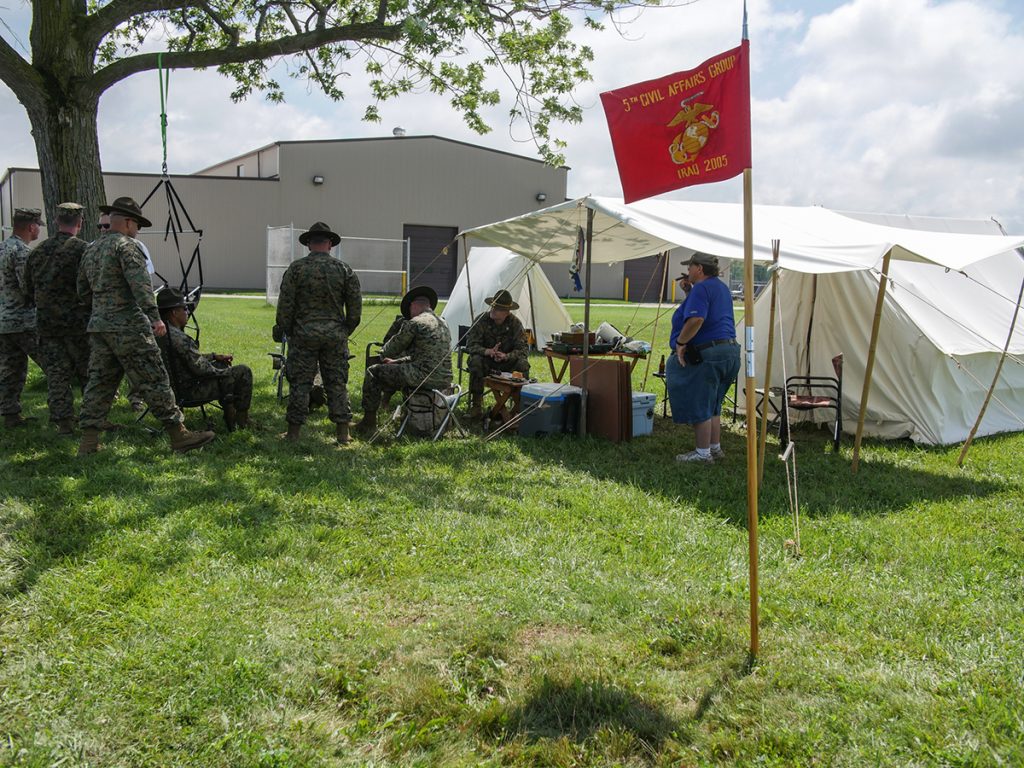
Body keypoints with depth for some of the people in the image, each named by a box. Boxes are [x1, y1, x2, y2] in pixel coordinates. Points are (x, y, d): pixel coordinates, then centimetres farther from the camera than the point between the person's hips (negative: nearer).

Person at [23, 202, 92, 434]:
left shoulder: (38, 251, 8)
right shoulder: (83, 249, -11)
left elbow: (29, 289, 14)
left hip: (46, 322, 4)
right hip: (77, 321, -4)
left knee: (56, 373, 7)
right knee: (88, 372, 7)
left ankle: (63, 422, 6)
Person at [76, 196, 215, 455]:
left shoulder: (90, 250, 18)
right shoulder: (125, 245, -9)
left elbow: (83, 290, 26)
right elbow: (140, 283, -23)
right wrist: (154, 316, -30)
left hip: (98, 326, 8)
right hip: (128, 327, -8)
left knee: (99, 381, 10)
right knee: (153, 380, -5)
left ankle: (88, 442, 9)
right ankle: (179, 435, -1)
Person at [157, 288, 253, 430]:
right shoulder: (179, 338, -27)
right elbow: (200, 369, -24)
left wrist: (214, 356, 13)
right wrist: (226, 371, -8)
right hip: (190, 391, -10)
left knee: (222, 365, 28)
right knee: (244, 372, -3)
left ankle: (228, 407, 23)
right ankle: (242, 417, 10)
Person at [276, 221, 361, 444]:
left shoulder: (296, 268, -3)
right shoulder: (344, 269, 2)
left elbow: (285, 305, -4)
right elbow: (355, 306, 3)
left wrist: (286, 331, 8)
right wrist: (346, 330, 15)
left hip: (303, 334, -1)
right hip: (335, 335, 2)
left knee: (300, 383, 4)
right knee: (337, 383, 7)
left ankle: (294, 431, 8)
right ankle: (342, 432, 9)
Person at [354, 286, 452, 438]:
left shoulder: (413, 323, -8)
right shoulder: (443, 324, 18)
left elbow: (389, 350, 2)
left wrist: (383, 353, 26)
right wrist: (396, 361, 30)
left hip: (424, 377, -8)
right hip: (445, 380, 8)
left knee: (373, 372, 6)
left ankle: (369, 424, 11)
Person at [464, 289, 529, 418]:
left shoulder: (515, 323, -8)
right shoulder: (481, 320, -12)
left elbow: (523, 349, -12)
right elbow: (471, 345, -15)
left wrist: (506, 356, -32)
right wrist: (488, 351, -36)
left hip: (506, 362, 1)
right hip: (486, 361, -1)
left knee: (523, 364, -29)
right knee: (475, 361, -35)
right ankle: (475, 404, -24)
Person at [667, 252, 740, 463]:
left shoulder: (701, 289, -13)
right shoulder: (722, 287, 18)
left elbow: (696, 319, -28)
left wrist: (680, 342, -18)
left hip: (708, 354, -10)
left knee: (698, 405, -1)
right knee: (712, 405, 19)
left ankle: (703, 452, 4)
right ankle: (716, 448, 25)